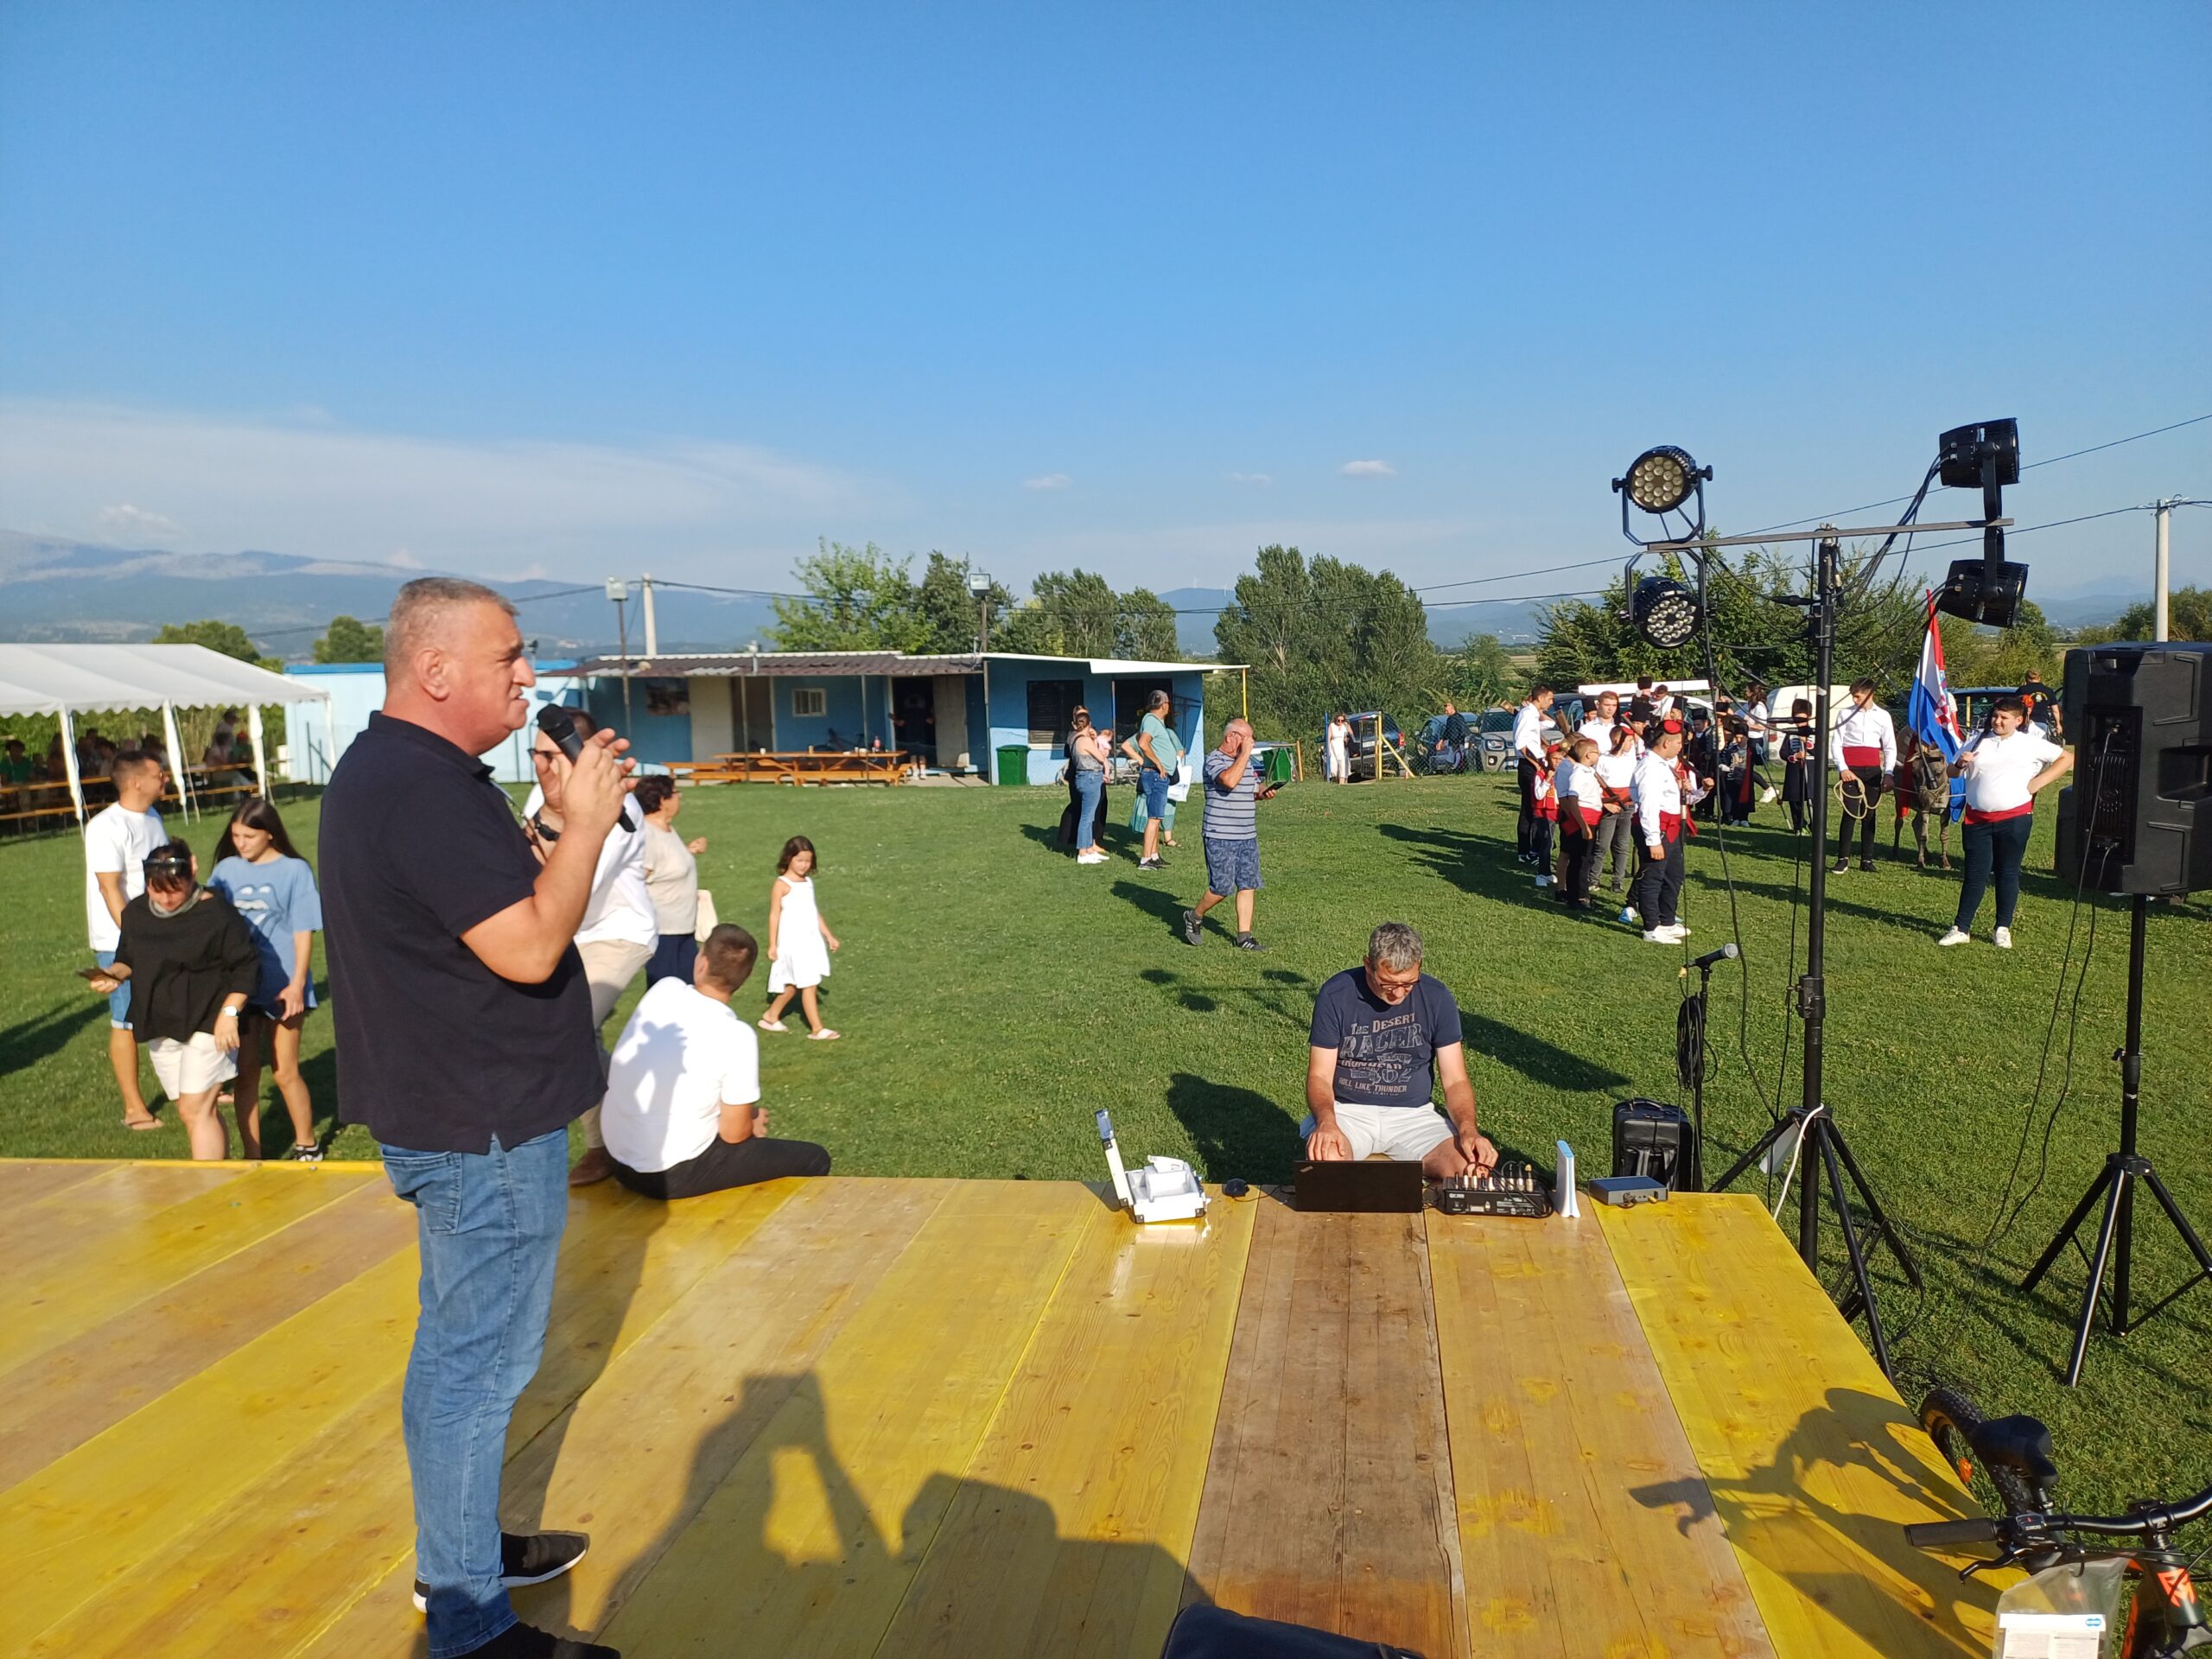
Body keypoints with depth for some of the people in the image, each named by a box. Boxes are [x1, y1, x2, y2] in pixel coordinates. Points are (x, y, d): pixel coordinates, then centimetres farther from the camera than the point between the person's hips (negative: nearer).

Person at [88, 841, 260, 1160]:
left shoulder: (216, 913, -14)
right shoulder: (136, 912, 4)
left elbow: (247, 966, -11)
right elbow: (128, 958, 17)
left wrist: (229, 1013, -17)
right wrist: (114, 974, -6)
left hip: (207, 1024, -7)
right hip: (159, 1027, 7)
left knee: (196, 1110, -11)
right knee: (191, 1111, 13)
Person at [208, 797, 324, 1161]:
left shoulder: (294, 870, -7)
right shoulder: (227, 869, 3)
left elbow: (304, 932, -7)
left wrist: (297, 984, -12)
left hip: (281, 987, -3)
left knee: (285, 1072, 6)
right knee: (245, 1073, 7)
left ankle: (307, 1146, 24)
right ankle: (251, 1155, 17)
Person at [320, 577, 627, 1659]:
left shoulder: (386, 768, 10)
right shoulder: (425, 786, -24)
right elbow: (529, 949, -27)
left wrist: (562, 825, 4)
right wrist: (585, 824, -18)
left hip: (448, 1115, 11)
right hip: (484, 1129, -11)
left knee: (457, 1345, 22)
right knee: (480, 1362, 1)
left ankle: (456, 1549, 39)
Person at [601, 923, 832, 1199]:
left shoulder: (664, 989, -5)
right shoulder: (737, 1036, -20)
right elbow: (734, 1133, -12)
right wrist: (753, 1125, 12)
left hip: (621, 1161, 7)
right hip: (673, 1176, -6)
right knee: (814, 1160, 3)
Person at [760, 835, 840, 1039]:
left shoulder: (808, 882, 11)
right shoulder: (781, 884, -10)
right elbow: (774, 915, -10)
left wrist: (828, 935, 18)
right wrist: (772, 945, -11)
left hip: (811, 941, 7)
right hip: (793, 942, -7)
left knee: (794, 985, 15)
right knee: (808, 984, -7)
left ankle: (771, 1016, 31)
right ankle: (817, 1029, -4)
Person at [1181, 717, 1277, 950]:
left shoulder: (1246, 761, 15)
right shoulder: (1214, 760, -12)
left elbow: (1254, 787, 29)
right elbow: (1230, 780, -31)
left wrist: (1263, 792, 6)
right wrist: (1245, 753, -23)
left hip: (1248, 836, 8)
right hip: (1220, 837, -8)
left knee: (1248, 886, 6)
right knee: (1222, 887, -5)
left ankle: (1244, 937, 12)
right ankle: (1194, 918, 20)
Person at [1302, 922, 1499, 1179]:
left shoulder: (1436, 998, -4)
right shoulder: (1335, 995, -9)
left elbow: (1455, 1080, -2)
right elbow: (1320, 1076, -8)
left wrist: (1468, 1129, -23)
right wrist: (1326, 1122, -30)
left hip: (1413, 1114, 2)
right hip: (1347, 1110, -2)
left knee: (1474, 1171, -24)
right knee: (1324, 1159, -35)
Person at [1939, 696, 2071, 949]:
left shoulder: (2031, 743, 4)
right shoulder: (1978, 743, 12)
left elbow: (2067, 758, 5)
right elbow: (1952, 773, 16)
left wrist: (2039, 782, -3)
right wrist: (1960, 764, -7)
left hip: (2014, 818, -2)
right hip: (1977, 820, 2)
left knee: (2008, 873, 6)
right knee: (1975, 874, 1)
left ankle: (2003, 929, 14)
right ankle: (1961, 928, 4)